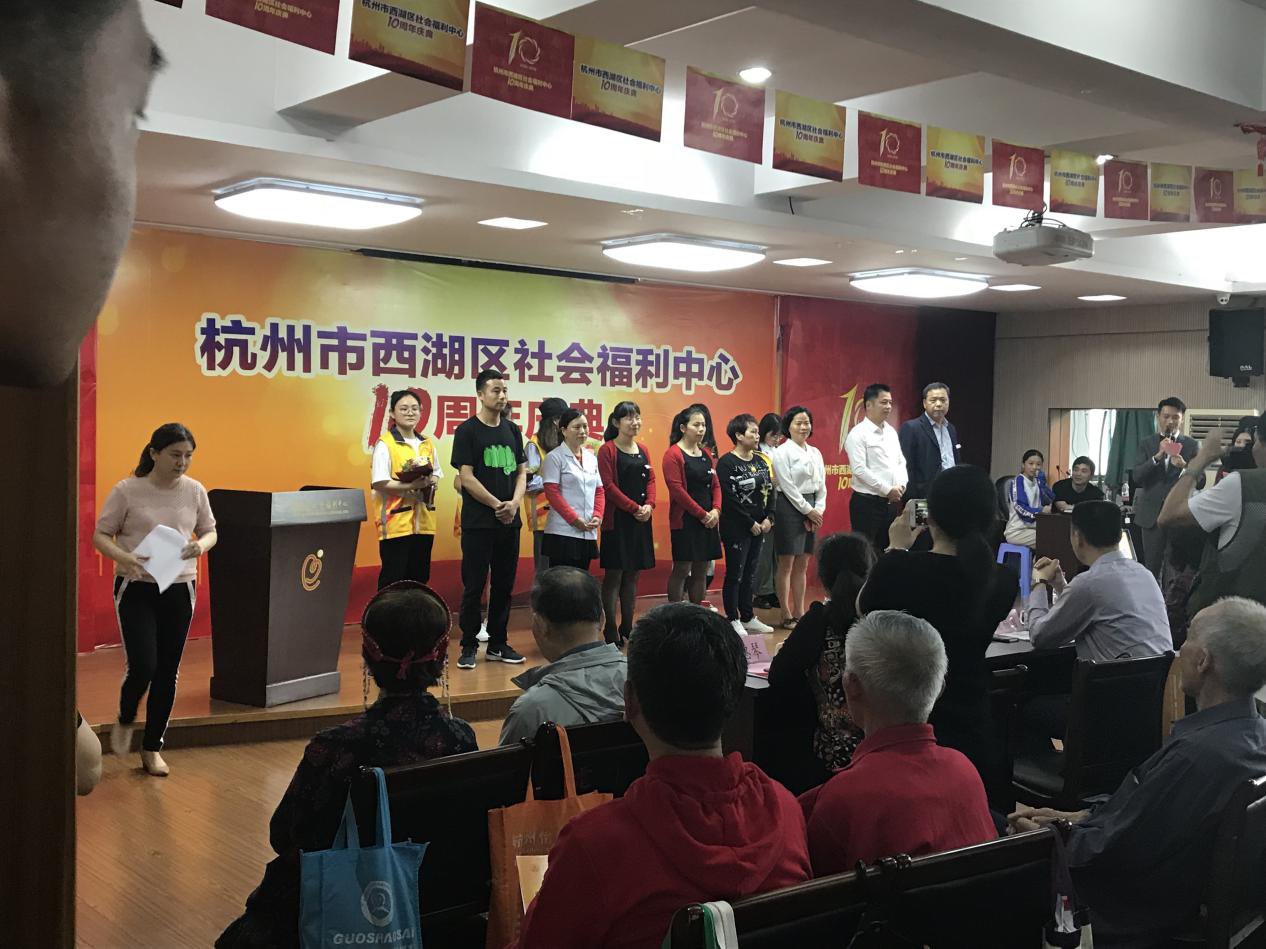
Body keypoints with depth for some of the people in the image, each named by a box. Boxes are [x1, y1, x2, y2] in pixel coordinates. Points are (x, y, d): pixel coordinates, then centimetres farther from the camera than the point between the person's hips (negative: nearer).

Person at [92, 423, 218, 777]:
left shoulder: (195, 491, 1)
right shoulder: (127, 491, -8)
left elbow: (210, 532, 12)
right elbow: (100, 536, -4)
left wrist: (201, 546, -12)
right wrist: (123, 556, -24)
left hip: (179, 590, 3)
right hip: (136, 589, -3)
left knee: (167, 672, 8)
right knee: (142, 666, -12)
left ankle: (152, 747, 24)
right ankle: (125, 720, 22)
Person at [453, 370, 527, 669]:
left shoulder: (512, 430, 11)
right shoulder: (467, 431, -4)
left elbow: (521, 472, 11)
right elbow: (466, 477, -9)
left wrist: (514, 503, -7)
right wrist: (497, 504, -12)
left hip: (509, 521, 5)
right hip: (478, 522, -5)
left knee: (504, 585, 9)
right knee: (474, 586, -1)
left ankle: (498, 644, 18)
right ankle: (469, 646, 8)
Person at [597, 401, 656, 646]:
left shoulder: (643, 450, 14)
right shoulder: (607, 450, -6)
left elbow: (650, 480, 11)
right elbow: (609, 486, -12)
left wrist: (649, 505, -7)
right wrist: (634, 508, -16)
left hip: (641, 520, 6)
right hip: (616, 520, -6)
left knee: (632, 574, 10)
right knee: (614, 575, -3)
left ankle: (627, 628, 19)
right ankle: (610, 631, 1)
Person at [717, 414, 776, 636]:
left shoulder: (760, 461, 11)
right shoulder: (726, 463, -12)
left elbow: (770, 490, 11)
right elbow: (729, 499, -16)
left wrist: (769, 518, -3)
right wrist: (750, 523, -14)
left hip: (759, 527, 7)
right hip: (736, 528, -7)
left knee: (749, 574, 13)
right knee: (735, 574, 0)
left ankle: (748, 617, 22)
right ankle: (733, 620, 8)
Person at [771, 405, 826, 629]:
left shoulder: (815, 453, 14)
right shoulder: (782, 452, -6)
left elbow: (821, 485, 12)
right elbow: (788, 486, -11)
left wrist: (818, 511, 0)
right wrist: (808, 510, -10)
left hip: (811, 512, 6)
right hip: (789, 508, -6)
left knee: (802, 564, 9)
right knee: (786, 564, -3)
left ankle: (799, 612, 14)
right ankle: (787, 616, 2)